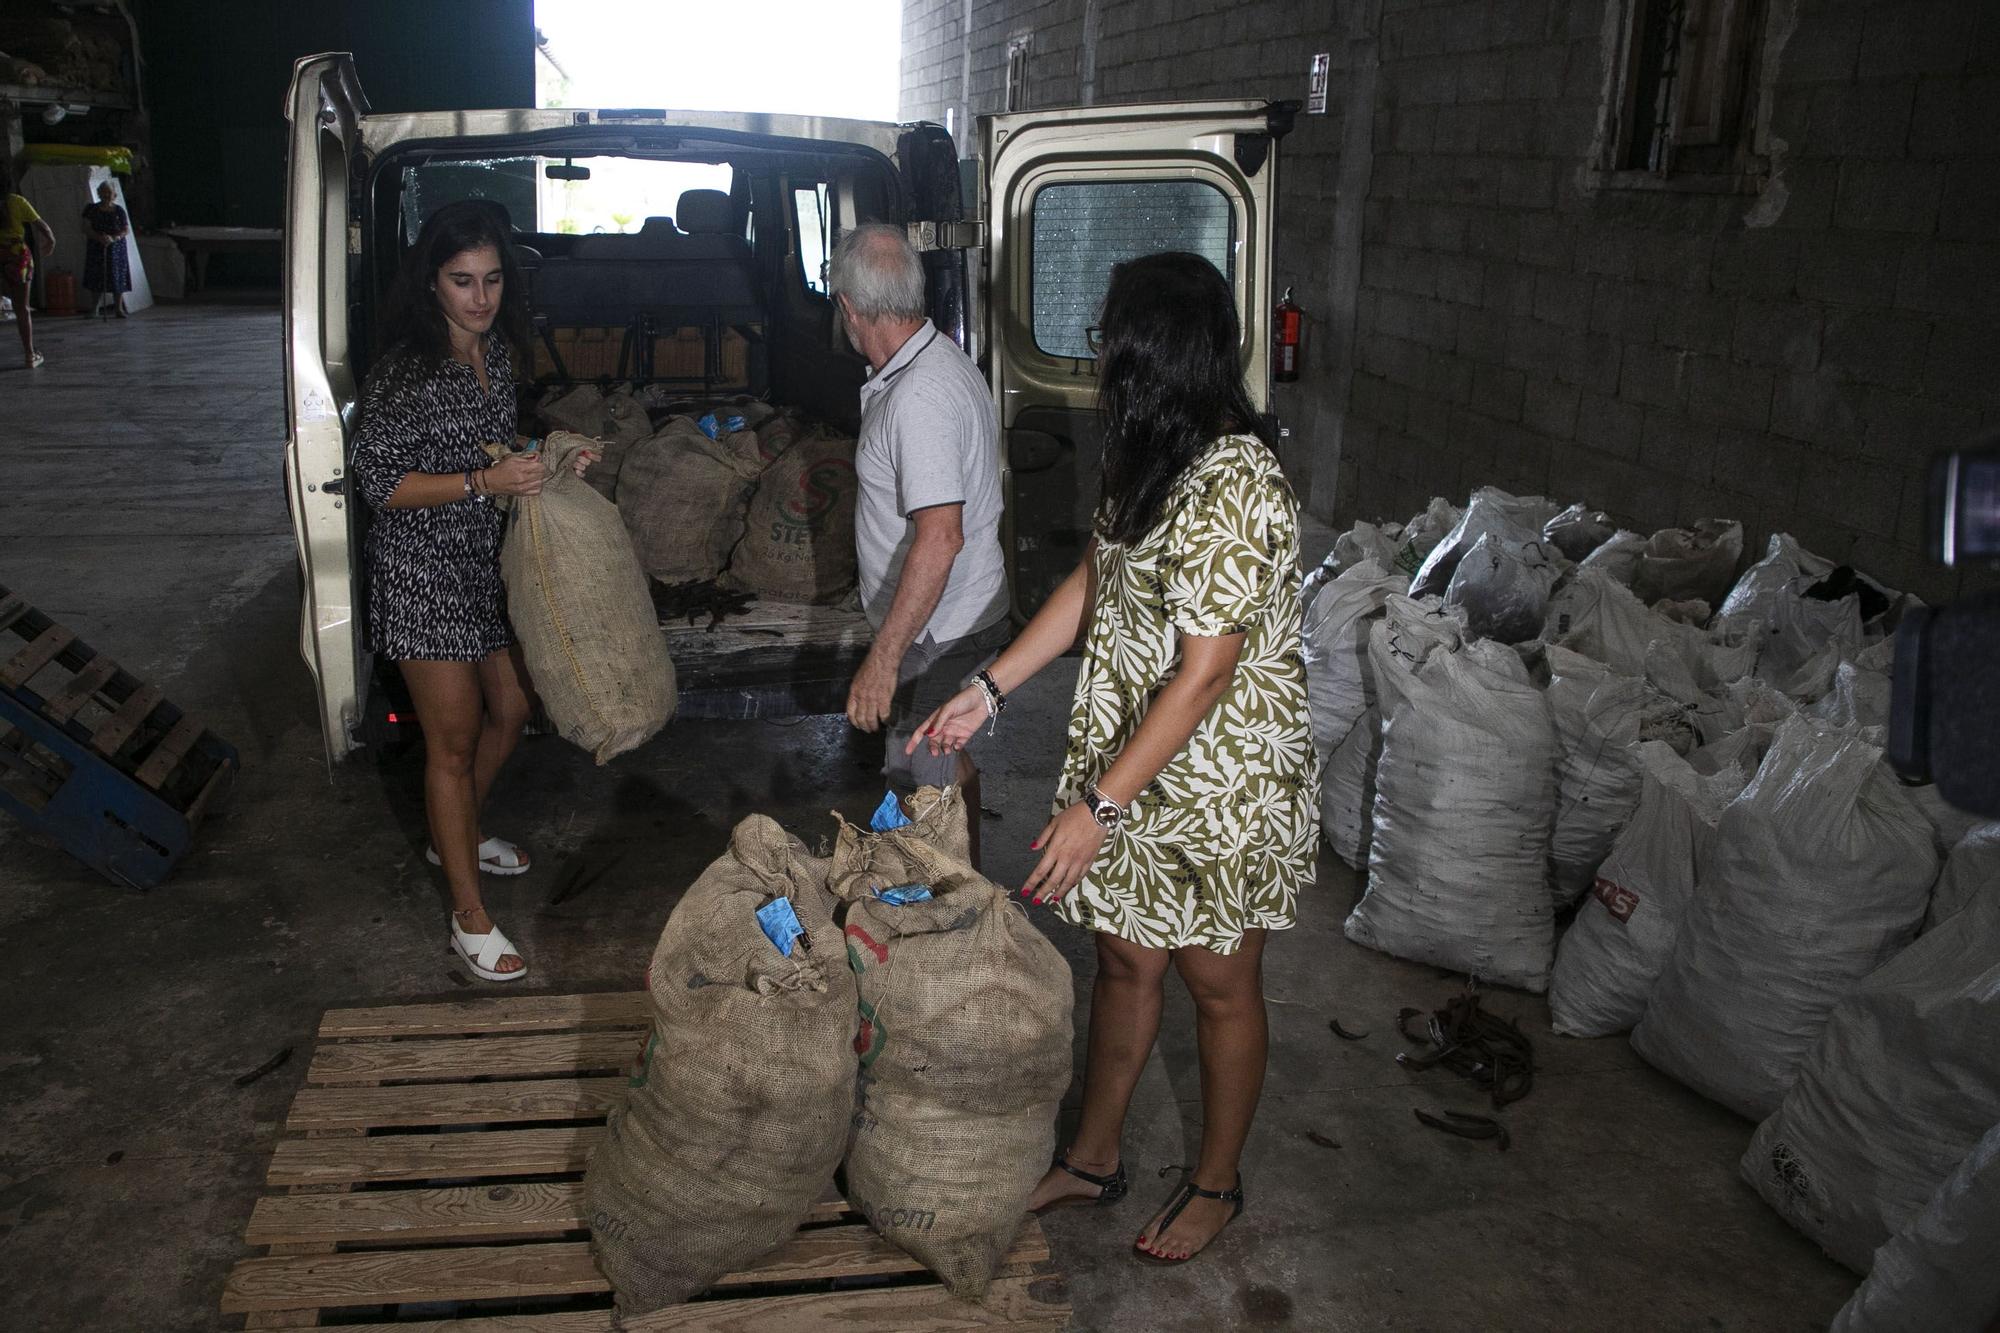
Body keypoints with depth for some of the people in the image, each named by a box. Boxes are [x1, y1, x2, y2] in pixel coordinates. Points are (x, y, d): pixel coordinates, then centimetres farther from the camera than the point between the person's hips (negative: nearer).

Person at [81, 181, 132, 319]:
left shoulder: (119, 211, 3)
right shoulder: (91, 209, 2)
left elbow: (127, 230, -2)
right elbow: (86, 229, -2)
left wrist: (114, 238, -20)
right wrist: (99, 237, -20)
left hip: (116, 247, 0)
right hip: (96, 249, 0)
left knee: (117, 279, -1)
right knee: (96, 278, 0)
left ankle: (119, 308, 6)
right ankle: (94, 309, 6)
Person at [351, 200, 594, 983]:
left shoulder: (495, 353, 5)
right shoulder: (406, 369, -19)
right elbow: (379, 481, -19)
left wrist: (548, 462, 1)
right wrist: (486, 481, -28)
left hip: (485, 561, 8)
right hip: (423, 570, -8)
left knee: (510, 709, 18)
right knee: (453, 740, -2)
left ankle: (453, 837, 44)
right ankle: (470, 916, 9)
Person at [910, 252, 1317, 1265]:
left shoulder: (1232, 489, -28)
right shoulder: (1150, 461, 2)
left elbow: (1202, 678, -27)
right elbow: (1092, 583, 12)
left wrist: (1097, 807, -25)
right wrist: (988, 691, 9)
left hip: (1218, 784, -8)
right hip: (1134, 759, 8)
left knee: (1218, 984, 12)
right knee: (1124, 960, 20)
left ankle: (1216, 1182, 35)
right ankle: (1092, 1158, 39)